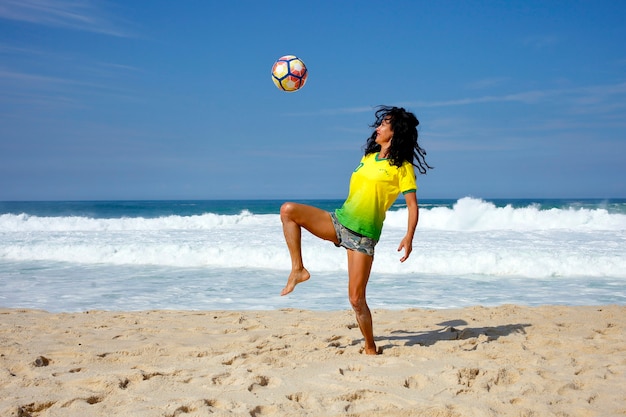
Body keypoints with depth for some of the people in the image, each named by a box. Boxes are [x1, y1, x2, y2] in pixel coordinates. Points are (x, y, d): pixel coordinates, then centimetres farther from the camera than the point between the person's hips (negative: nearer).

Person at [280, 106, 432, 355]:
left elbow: (412, 205, -9)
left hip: (363, 234, -6)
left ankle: (370, 349, 11)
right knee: (288, 210, -14)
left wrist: (409, 237, -23)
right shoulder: (369, 157, 16)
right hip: (338, 221, 6)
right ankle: (298, 270, -11)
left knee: (356, 299, -7)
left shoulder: (402, 167, -3)